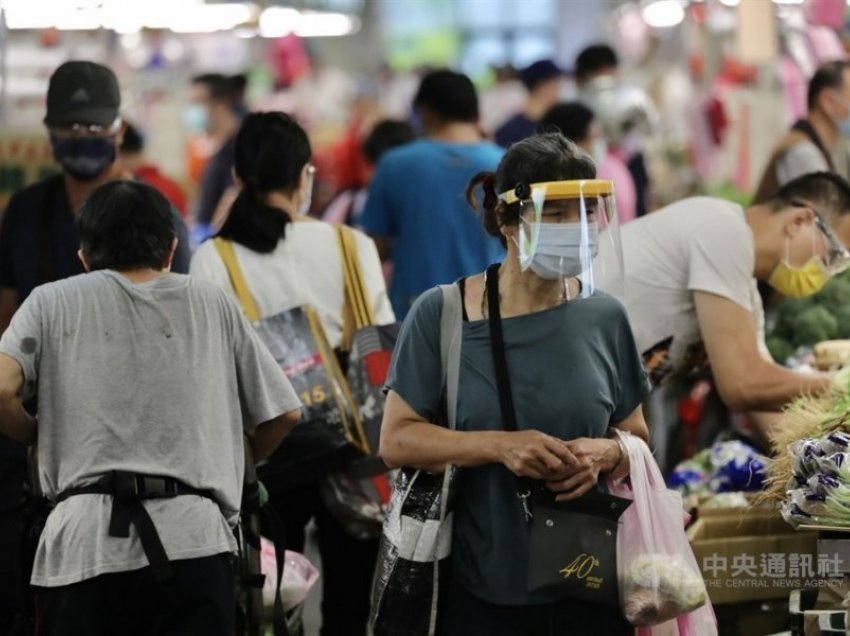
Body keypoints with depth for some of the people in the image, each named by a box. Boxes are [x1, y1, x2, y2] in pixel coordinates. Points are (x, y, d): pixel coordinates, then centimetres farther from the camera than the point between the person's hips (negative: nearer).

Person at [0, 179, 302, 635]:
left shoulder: (54, 302, 12)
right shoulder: (213, 305, 18)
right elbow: (284, 412, 19)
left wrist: (37, 435, 17)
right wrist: (239, 464, 38)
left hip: (85, 542, -1)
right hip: (194, 541, 1)